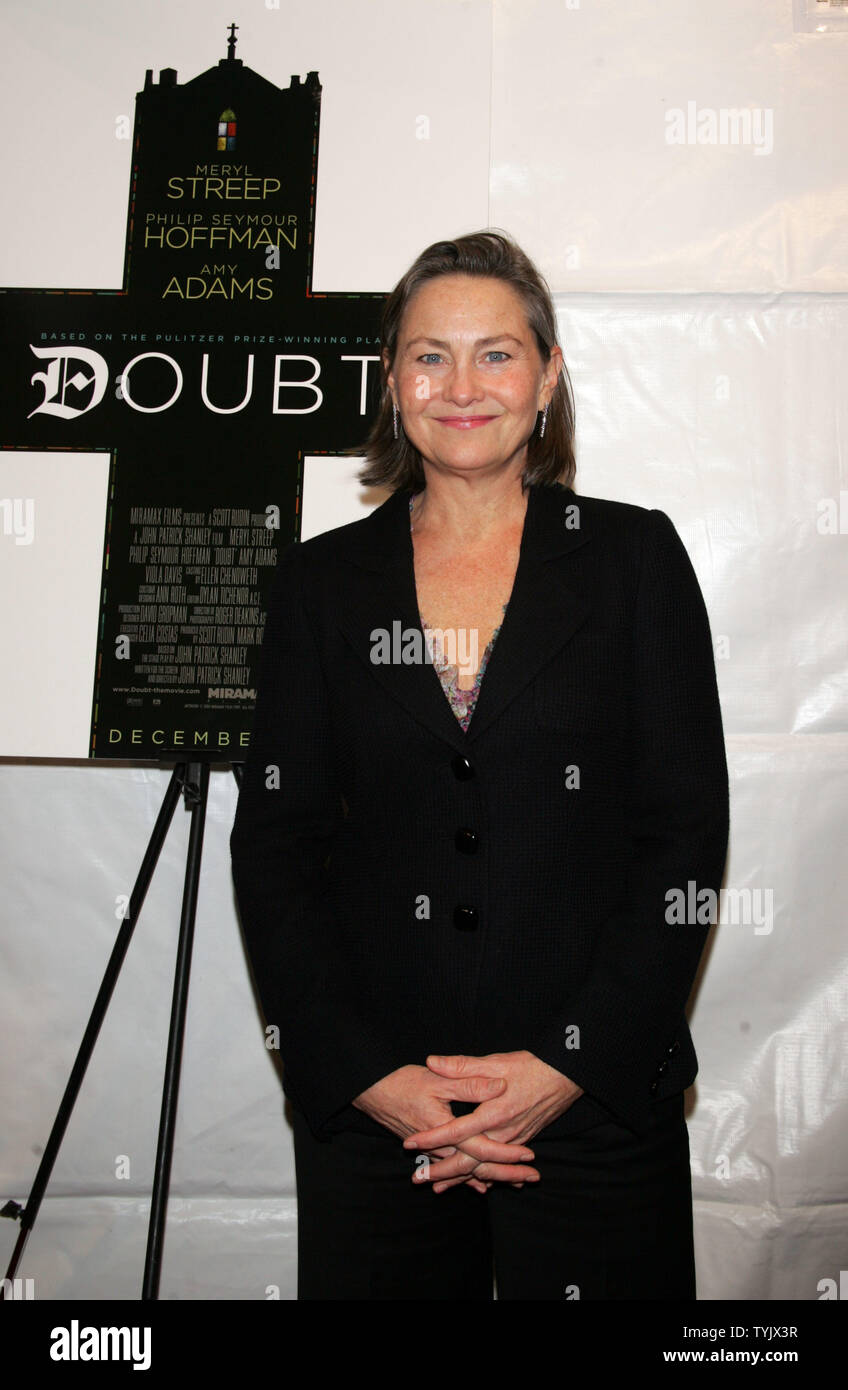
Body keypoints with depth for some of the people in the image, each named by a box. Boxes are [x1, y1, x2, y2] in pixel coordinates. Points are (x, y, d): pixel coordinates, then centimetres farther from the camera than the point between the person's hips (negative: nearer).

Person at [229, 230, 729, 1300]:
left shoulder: (634, 556, 1)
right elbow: (273, 841, 1)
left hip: (598, 1101, 0)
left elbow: (688, 831, -3)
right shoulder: (322, 580, 4)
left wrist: (569, 1064, -10)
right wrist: (366, 1072, -8)